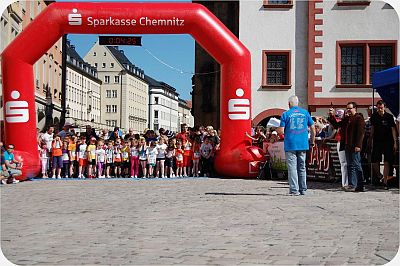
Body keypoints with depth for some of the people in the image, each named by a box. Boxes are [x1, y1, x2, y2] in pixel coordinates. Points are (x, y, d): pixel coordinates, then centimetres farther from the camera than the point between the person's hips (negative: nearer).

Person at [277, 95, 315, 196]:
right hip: (303, 144, 4)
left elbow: (281, 131, -8)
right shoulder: (305, 113, 6)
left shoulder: (286, 114, -4)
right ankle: (303, 189, 17)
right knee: (302, 167, 13)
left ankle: (294, 190, -6)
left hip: (290, 145, -4)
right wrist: (313, 140, 19)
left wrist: (277, 129, 14)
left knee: (292, 167, -2)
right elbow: (312, 128, 8)